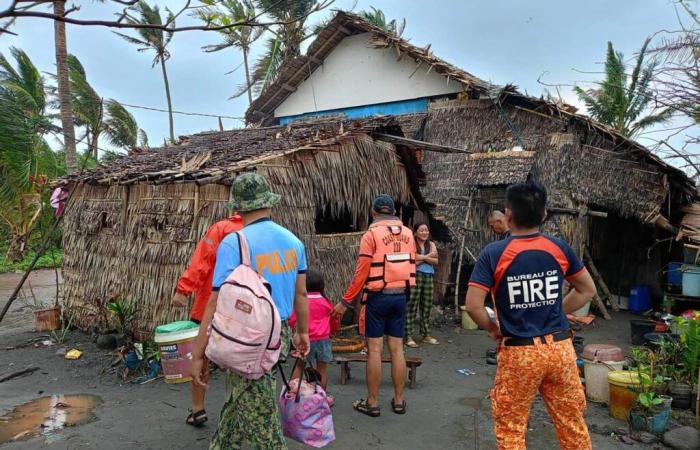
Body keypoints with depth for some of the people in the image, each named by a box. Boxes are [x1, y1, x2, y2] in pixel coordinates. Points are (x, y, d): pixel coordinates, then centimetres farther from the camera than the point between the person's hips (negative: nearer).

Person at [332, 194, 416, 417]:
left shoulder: (372, 234, -10)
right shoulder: (408, 234, 6)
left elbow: (361, 272, -13)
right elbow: (412, 267, 11)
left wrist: (345, 301, -8)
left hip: (377, 297, -5)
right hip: (400, 296, 5)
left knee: (374, 349, 2)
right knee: (397, 349, 11)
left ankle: (372, 403, 10)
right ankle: (399, 400, 19)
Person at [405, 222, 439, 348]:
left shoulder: (432, 245, 12)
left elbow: (436, 261, 3)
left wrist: (422, 257, -12)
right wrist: (428, 256, -9)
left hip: (429, 277, 6)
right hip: (415, 277, -6)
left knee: (427, 307, 11)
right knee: (412, 307, -6)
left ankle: (426, 335, 22)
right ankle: (409, 336, -3)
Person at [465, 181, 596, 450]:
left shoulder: (493, 253, -12)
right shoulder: (560, 248, 0)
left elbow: (473, 305, -16)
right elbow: (587, 290, 12)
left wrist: (493, 329, 2)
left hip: (519, 352, -4)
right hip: (560, 347, 4)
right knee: (572, 423, 20)